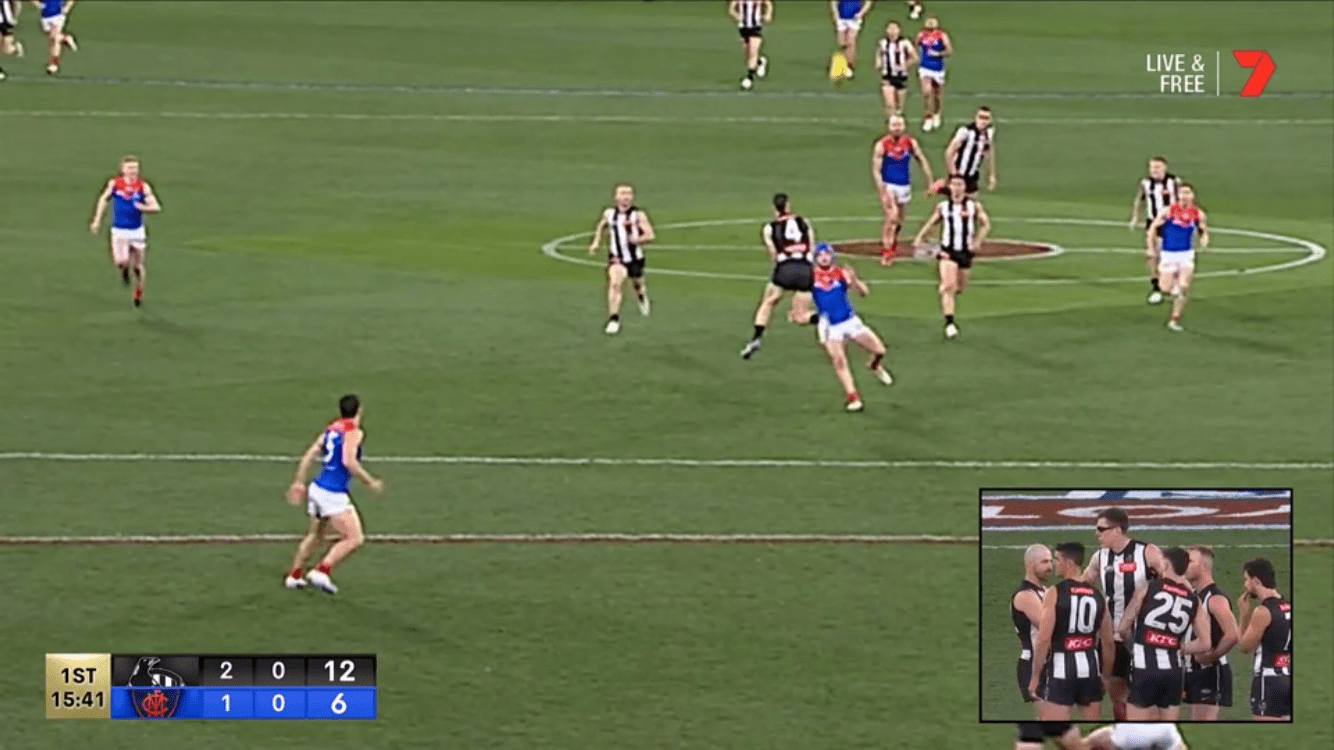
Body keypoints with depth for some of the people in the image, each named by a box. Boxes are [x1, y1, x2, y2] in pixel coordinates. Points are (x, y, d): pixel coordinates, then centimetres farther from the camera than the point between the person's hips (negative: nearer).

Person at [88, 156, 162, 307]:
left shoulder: (143, 186, -6)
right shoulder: (114, 183, -2)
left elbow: (156, 208, -8)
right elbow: (103, 199, 15)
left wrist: (144, 208, -28)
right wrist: (96, 220, 13)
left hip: (137, 231, 1)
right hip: (119, 231, -1)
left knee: (137, 266, 8)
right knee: (121, 262, -20)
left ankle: (139, 292, 33)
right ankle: (124, 272, 18)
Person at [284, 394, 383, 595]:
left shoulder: (331, 429, 13)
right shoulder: (353, 431, -10)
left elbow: (308, 456, 12)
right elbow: (349, 461, -23)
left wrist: (298, 482, 20)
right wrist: (370, 482, -14)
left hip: (316, 488, 9)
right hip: (333, 494, -9)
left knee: (313, 535, 26)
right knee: (354, 539, -8)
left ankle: (294, 575, 31)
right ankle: (321, 571, -16)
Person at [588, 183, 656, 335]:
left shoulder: (638, 214, -9)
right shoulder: (609, 213, 1)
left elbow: (651, 235, -14)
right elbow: (600, 226, 24)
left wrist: (638, 239, -33)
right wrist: (596, 241, 12)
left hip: (635, 258, 0)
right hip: (616, 258, 0)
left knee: (638, 286, 18)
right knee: (614, 284, -22)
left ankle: (642, 297, 57)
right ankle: (614, 319, -22)